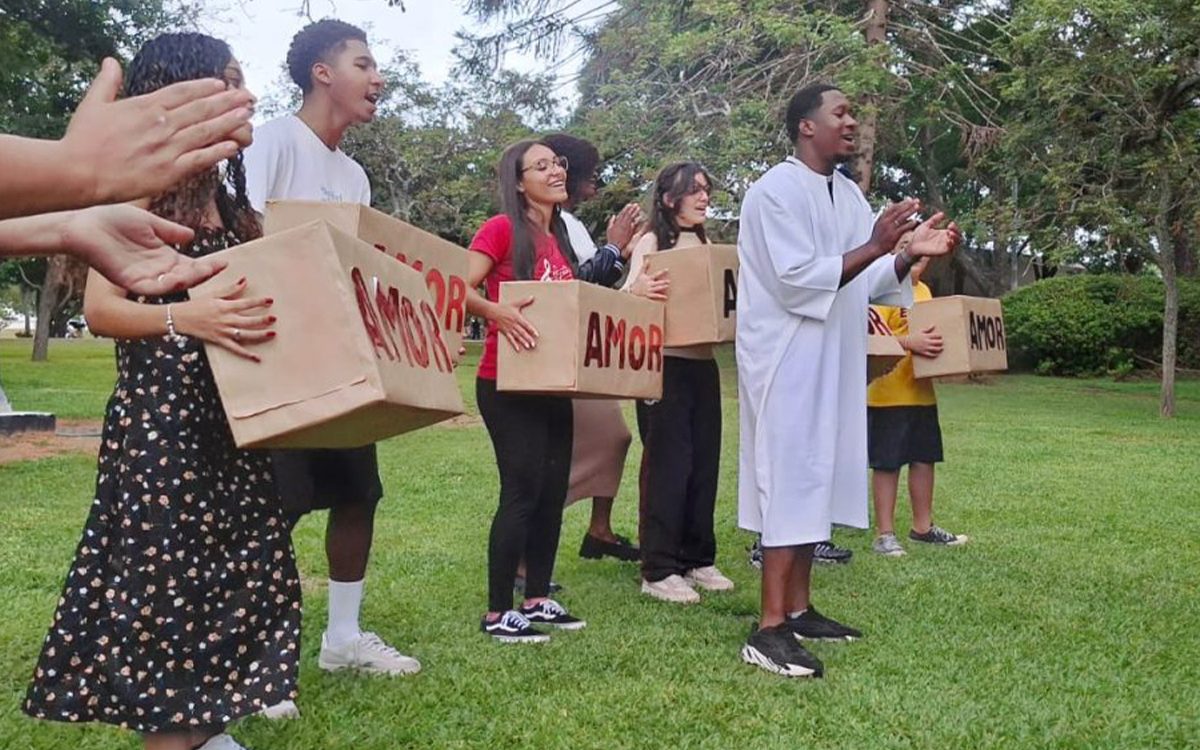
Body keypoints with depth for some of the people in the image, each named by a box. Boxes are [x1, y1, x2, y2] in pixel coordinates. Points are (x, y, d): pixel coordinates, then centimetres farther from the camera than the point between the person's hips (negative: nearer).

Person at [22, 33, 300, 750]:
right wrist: (184, 318, -29)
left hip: (231, 419, 8)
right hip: (161, 414, -7)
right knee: (166, 574, -6)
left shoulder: (230, 199, 15)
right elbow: (100, 307, -14)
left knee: (236, 568, 8)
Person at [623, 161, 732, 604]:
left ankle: (697, 559, 20)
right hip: (665, 365, -7)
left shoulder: (705, 245, 17)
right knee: (667, 464, -6)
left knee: (704, 463, 8)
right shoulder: (652, 243, -2)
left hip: (704, 364, 7)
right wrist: (641, 285, -34)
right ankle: (658, 570, 1)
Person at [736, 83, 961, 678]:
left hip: (832, 360, 9)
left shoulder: (847, 193, 13)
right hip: (787, 358, -9)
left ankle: (797, 610, 21)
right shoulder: (776, 191, -12)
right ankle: (769, 630, -7)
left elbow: (867, 281, 13)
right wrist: (875, 246, -22)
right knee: (790, 481, -10)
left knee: (816, 479, 12)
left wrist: (910, 254, -3)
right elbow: (797, 280, -20)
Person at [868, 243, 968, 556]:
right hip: (888, 393, -8)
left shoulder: (924, 291, 14)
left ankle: (922, 527, 28)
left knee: (924, 459, 14)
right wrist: (909, 342, -33)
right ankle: (884, 533, 10)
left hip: (922, 392, 8)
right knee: (887, 463, 0)